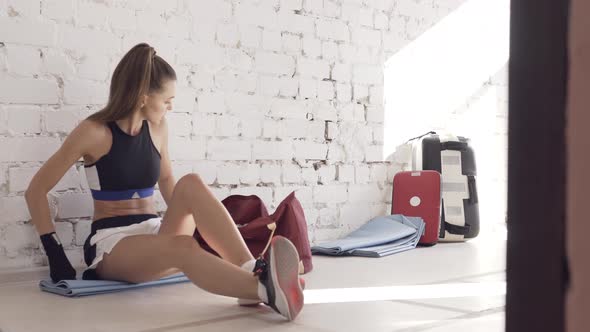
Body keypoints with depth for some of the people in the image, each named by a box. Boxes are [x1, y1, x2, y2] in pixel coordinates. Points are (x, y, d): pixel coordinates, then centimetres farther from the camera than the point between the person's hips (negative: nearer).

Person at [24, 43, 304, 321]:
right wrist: (55, 254, -10)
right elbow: (36, 190, -6)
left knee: (191, 184, -26)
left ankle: (252, 271, -40)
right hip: (111, 243, -5)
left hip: (154, 233, 5)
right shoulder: (94, 131, -9)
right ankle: (262, 288, -58)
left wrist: (184, 218, 10)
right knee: (183, 247, -37)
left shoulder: (157, 129, 6)